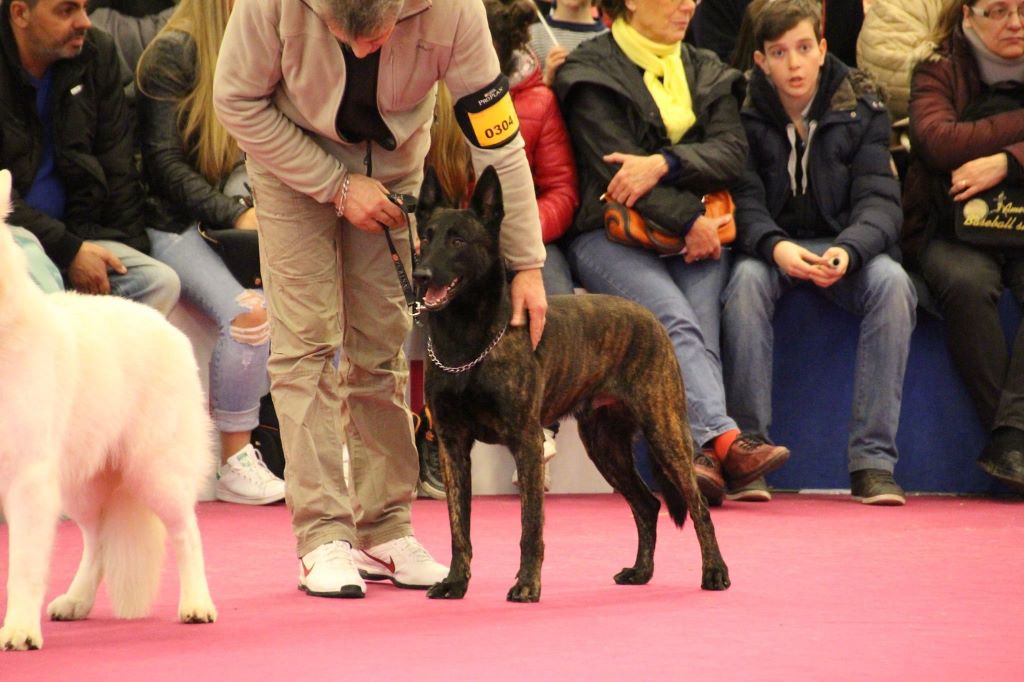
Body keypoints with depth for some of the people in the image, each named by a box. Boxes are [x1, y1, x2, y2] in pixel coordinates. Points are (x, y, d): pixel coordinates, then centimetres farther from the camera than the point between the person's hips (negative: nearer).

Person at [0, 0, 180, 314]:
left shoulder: (98, 52, 4)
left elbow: (118, 167, 10)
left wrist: (132, 249, 3)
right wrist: (68, 251, -17)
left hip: (76, 232, 6)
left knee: (161, 283, -19)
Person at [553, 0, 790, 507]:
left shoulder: (707, 72, 20)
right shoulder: (593, 71, 3)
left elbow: (732, 152, 4)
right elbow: (613, 167, -8)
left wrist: (663, 163, -13)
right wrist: (688, 219, -12)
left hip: (697, 234, 4)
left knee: (701, 327, -24)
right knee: (676, 322, -30)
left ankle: (699, 453, -40)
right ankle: (723, 439, -47)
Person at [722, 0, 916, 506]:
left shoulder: (860, 108, -4)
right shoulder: (742, 111, -7)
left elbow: (879, 200, -10)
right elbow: (743, 200, -13)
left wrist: (848, 250, -32)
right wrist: (776, 247, -35)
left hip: (841, 242, 1)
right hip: (768, 244, -1)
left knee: (892, 282, -30)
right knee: (746, 282, -35)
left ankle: (872, 459, -30)